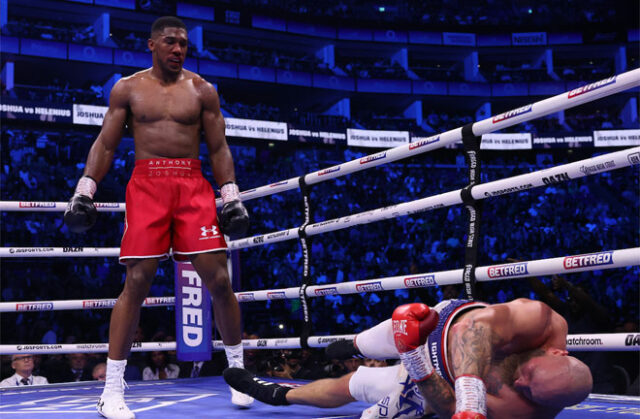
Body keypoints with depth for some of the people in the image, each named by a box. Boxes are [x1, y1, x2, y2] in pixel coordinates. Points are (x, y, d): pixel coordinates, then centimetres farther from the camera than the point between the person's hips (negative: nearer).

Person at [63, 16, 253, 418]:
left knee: (218, 279, -6)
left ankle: (238, 369, 14)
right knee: (137, 282, -8)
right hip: (147, 184, -1)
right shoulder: (127, 88, 11)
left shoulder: (202, 90, 11)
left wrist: (231, 196, 1)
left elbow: (219, 148, 10)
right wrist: (85, 190, 2)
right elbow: (105, 145, 11)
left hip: (194, 184, 1)